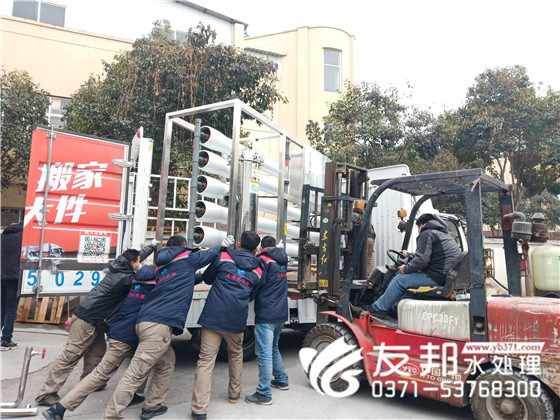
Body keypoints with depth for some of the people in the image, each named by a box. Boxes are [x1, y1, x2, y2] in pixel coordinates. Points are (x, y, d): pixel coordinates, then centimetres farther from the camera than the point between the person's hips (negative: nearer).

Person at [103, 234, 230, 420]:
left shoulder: (162, 266, 24)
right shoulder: (186, 258, 7)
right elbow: (208, 254, 23)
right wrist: (223, 245, 39)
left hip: (146, 321, 8)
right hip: (160, 324, -8)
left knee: (166, 363, 20)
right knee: (136, 373, -7)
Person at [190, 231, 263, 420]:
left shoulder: (223, 257, 2)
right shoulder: (257, 270, 8)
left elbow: (207, 278, 14)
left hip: (213, 317, -2)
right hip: (236, 320, 2)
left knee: (205, 361, 1)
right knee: (236, 356, 26)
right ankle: (234, 394, 39)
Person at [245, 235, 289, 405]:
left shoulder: (263, 260, -11)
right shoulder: (281, 261, 11)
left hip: (266, 315, -8)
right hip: (280, 313, 8)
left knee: (264, 353, -4)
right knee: (273, 348, 24)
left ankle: (264, 394, 1)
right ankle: (281, 380, 35)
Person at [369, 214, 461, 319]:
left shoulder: (427, 234, -8)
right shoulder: (444, 234, 23)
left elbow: (421, 260, -20)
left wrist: (406, 268, -4)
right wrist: (409, 255, 44)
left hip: (436, 278, -10)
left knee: (400, 279, 1)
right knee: (409, 278, 24)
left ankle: (378, 308, 11)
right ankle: (394, 309, 29)